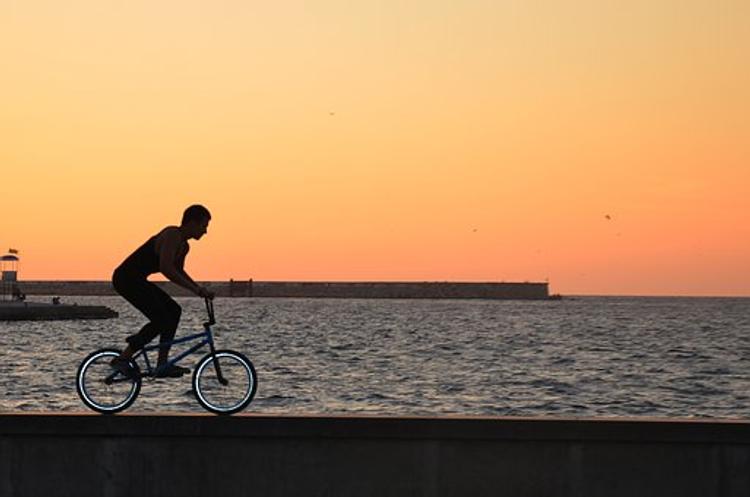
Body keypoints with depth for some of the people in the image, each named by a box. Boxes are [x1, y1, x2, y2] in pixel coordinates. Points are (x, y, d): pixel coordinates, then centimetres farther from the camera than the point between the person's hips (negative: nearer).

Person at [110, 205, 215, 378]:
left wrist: (199, 289, 16)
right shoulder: (172, 235, -18)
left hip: (136, 281, 10)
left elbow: (178, 271, 28)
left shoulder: (184, 246, 13)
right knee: (161, 320, -15)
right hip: (126, 278, -10)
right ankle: (121, 359, -8)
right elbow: (166, 268, -29)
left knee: (174, 311, 7)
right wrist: (194, 289, -28)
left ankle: (162, 364, 7)